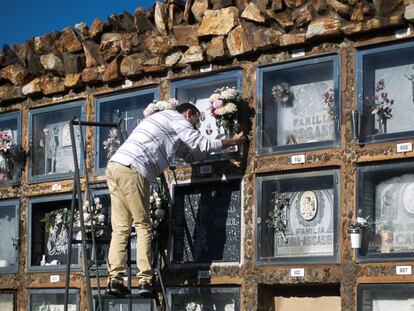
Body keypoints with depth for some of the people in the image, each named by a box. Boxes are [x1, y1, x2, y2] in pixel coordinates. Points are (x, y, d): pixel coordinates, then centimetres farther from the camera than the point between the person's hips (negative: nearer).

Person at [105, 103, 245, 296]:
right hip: (131, 169, -9)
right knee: (143, 226, -3)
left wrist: (219, 145, 38)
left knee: (121, 228, 5)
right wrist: (231, 142, 16)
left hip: (114, 166, 9)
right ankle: (145, 280, -7)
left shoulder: (172, 133, 34)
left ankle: (114, 280, -3)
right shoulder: (176, 118, 6)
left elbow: (191, 155, 34)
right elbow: (202, 145, 4)